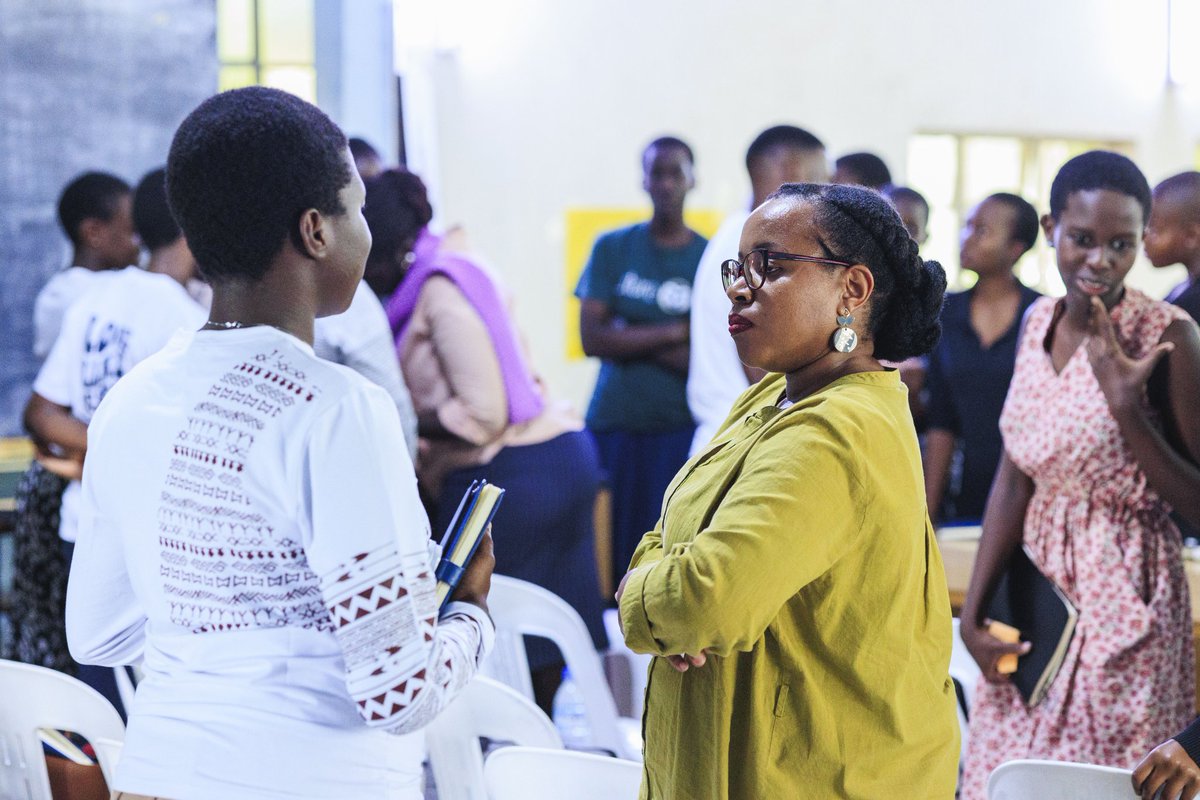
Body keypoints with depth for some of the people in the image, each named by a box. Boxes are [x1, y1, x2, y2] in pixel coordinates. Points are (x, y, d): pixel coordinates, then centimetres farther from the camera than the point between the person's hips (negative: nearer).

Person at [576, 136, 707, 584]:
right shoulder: (612, 249, 8)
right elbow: (592, 338, -2)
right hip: (614, 426, 1)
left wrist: (631, 340, -9)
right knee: (610, 557, 0)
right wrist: (674, 334, -8)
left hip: (681, 428, -1)